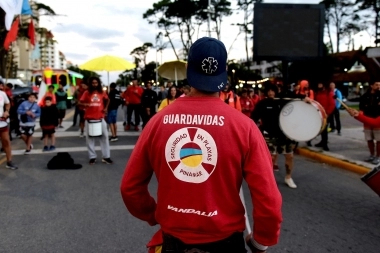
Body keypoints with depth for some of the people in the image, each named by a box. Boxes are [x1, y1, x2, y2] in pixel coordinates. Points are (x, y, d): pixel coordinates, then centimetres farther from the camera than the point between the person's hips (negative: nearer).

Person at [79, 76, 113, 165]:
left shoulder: (102, 92, 5)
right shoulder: (87, 93, -2)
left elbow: (107, 100, 22)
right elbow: (80, 102, -3)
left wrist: (105, 108, 8)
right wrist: (85, 104, -24)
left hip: (100, 118, 2)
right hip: (90, 118, -2)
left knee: (104, 136, 3)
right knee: (90, 138, 4)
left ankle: (106, 157, 11)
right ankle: (92, 157, 14)